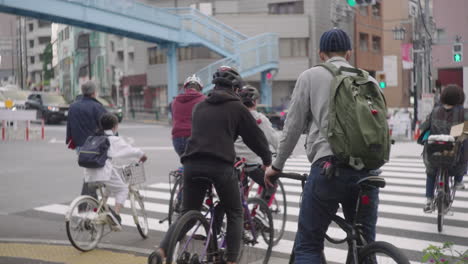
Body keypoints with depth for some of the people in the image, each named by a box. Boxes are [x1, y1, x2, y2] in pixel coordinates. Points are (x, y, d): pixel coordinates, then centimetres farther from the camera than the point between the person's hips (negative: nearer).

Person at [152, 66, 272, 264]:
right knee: (235, 214, 14)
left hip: (192, 165, 4)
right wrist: (267, 160, 28)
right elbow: (255, 136, 12)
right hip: (221, 166, -4)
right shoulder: (237, 108, 8)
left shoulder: (200, 107, 21)